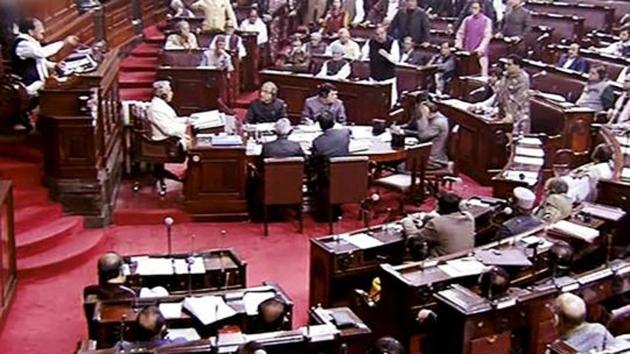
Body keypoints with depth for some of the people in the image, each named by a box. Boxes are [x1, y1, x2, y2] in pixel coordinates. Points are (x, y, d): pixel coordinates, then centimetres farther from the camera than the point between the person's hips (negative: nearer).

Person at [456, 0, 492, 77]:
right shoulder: (467, 20, 9)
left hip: (480, 52, -4)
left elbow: (487, 36, -8)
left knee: (483, 74, -7)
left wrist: (481, 48, -20)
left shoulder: (486, 21, -2)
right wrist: (458, 46, -1)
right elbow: (460, 33, 13)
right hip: (468, 52, 4)